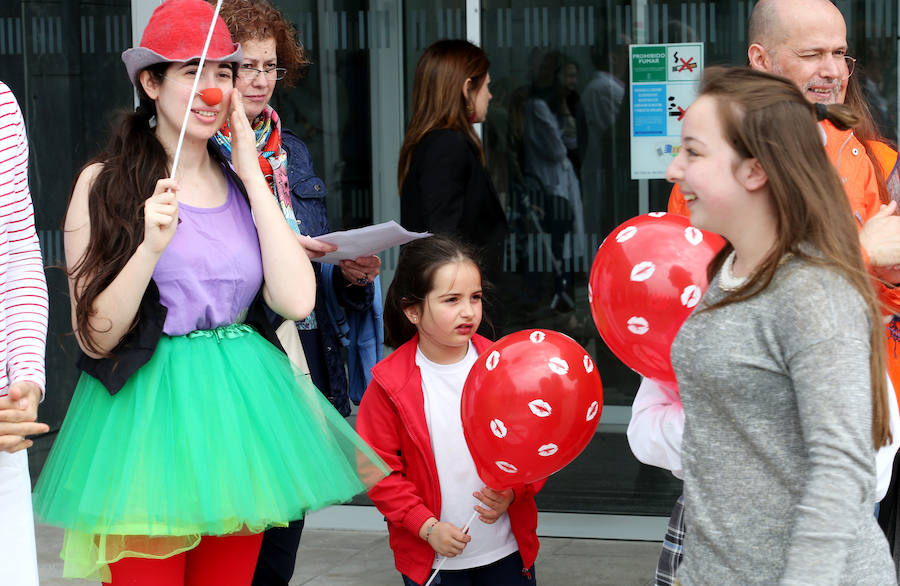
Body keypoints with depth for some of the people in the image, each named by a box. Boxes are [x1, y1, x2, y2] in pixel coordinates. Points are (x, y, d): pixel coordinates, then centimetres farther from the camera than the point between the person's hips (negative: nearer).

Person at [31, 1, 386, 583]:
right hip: (146, 410, -4)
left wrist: (253, 178, -4)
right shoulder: (104, 183, -4)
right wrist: (151, 247, -22)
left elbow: (296, 301, -7)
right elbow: (94, 336, -7)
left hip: (242, 404, 4)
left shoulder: (245, 180, 9)